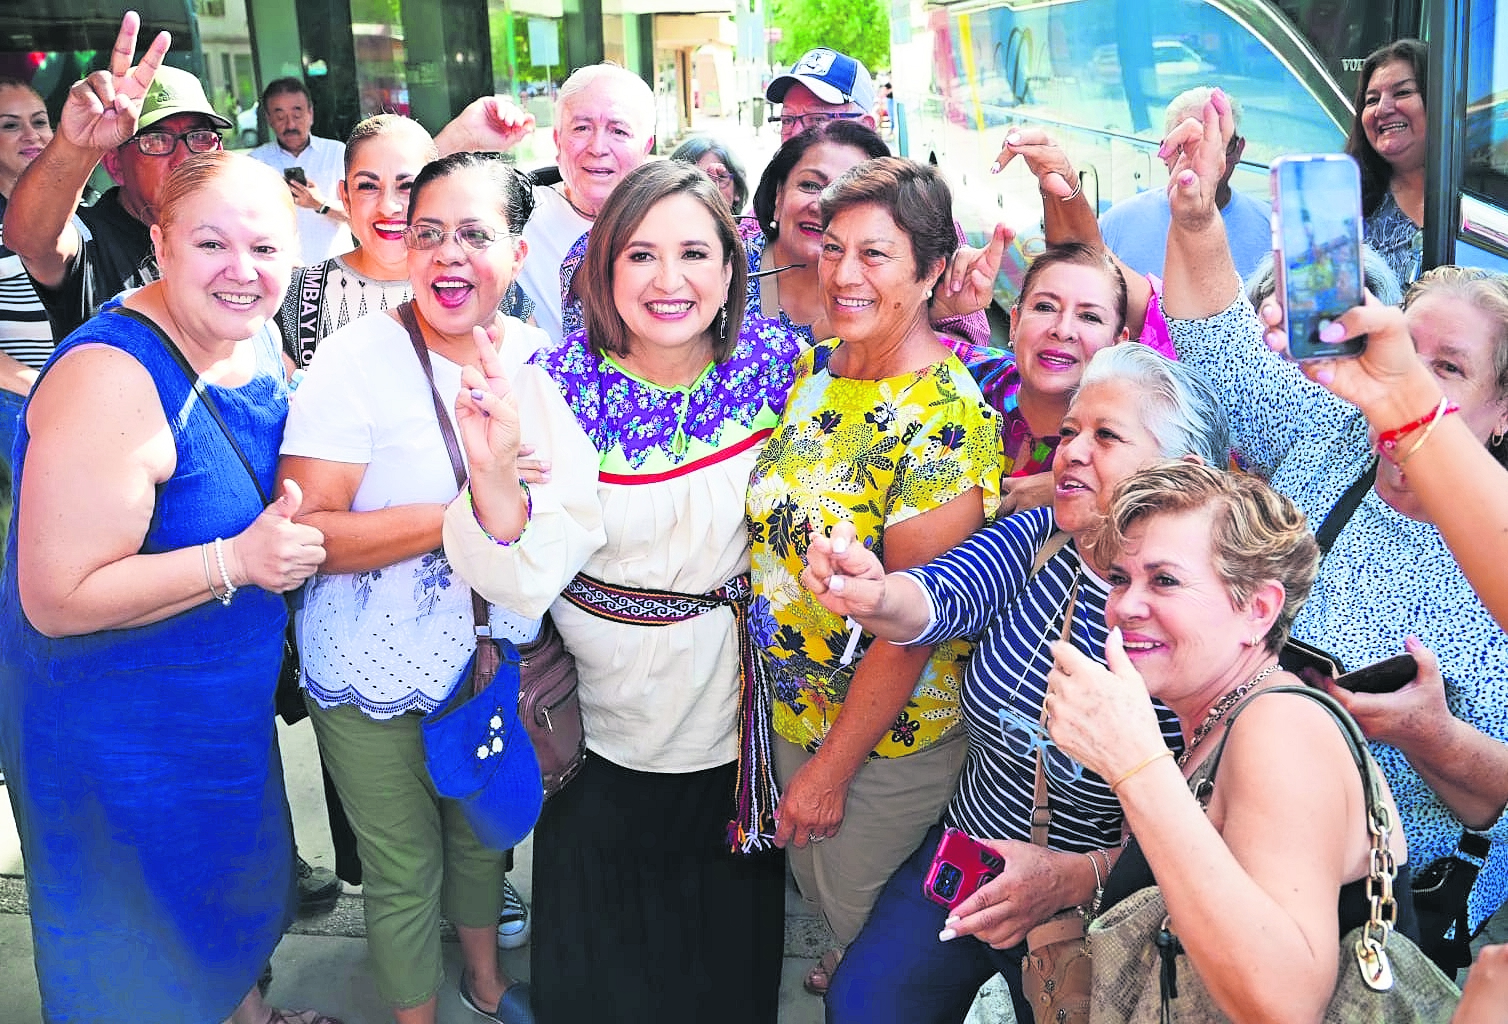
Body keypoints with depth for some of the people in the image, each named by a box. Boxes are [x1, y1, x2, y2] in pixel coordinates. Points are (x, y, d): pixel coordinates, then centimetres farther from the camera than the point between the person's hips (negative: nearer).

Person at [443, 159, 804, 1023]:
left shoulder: (775, 360, -11)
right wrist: (493, 471, -46)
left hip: (742, 724, 2)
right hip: (607, 734, -2)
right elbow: (526, 578, -29)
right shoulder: (566, 385, -18)